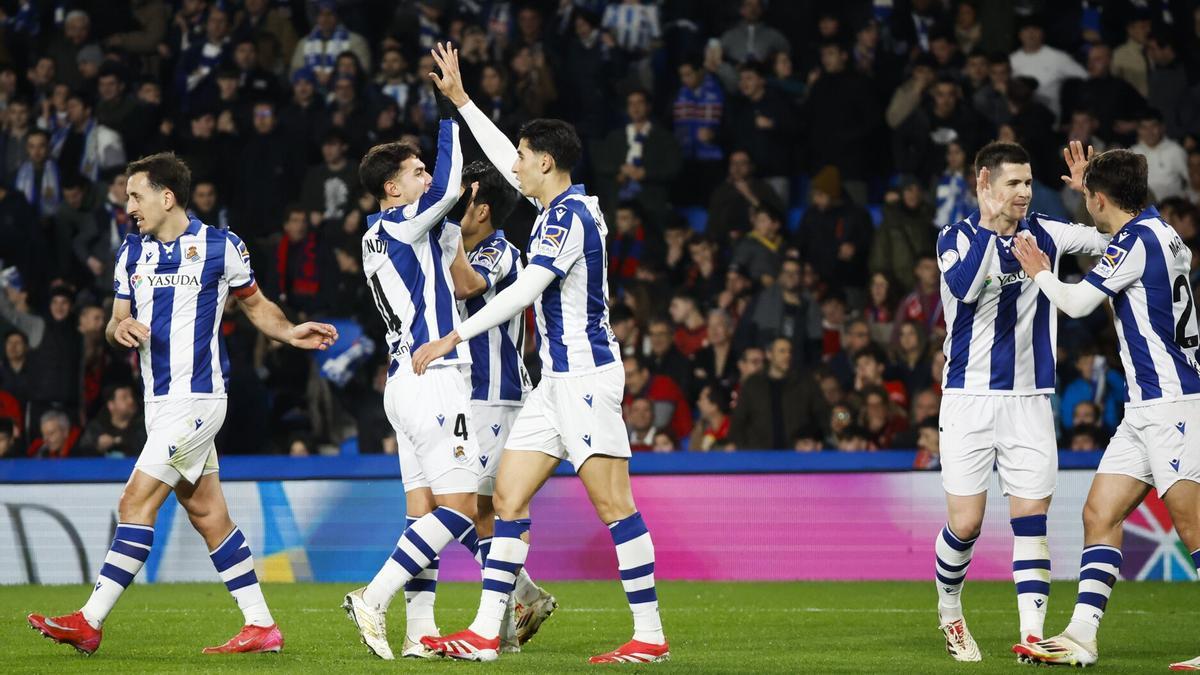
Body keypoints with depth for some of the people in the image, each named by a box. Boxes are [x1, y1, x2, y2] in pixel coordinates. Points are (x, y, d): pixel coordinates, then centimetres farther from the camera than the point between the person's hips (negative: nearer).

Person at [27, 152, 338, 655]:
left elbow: (255, 305, 9)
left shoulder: (220, 247, -4)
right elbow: (116, 322, 14)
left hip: (196, 398, -7)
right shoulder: (132, 253, 12)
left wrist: (290, 333, -8)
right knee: (207, 514, 8)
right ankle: (261, 626, 13)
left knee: (137, 503, -13)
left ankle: (90, 622, -13)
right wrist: (119, 329, -9)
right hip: (160, 402, 7)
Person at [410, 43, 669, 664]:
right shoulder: (563, 204, 14)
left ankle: (649, 635, -9)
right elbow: (508, 162, 30)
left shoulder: (567, 216, -14)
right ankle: (485, 633, 5)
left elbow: (525, 290, -23)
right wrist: (460, 99, 36)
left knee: (613, 503, -10)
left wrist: (452, 338, -22)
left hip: (584, 374, -10)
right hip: (559, 377, 10)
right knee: (508, 495, 6)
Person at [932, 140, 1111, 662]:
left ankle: (1032, 634, -8)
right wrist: (990, 229, -29)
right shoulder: (956, 238, -4)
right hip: (969, 399, -2)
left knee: (1031, 520, -6)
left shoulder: (1043, 234, 6)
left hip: (1029, 399, 2)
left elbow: (1113, 240, 12)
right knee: (965, 524, -3)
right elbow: (964, 287, -24)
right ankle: (949, 608, 23)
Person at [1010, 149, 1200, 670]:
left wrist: (1040, 272, 8)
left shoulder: (1137, 238, -13)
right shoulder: (1157, 229, 14)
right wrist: (1090, 184, 47)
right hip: (1147, 407, 10)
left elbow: (1077, 303, -13)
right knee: (1101, 513, 5)